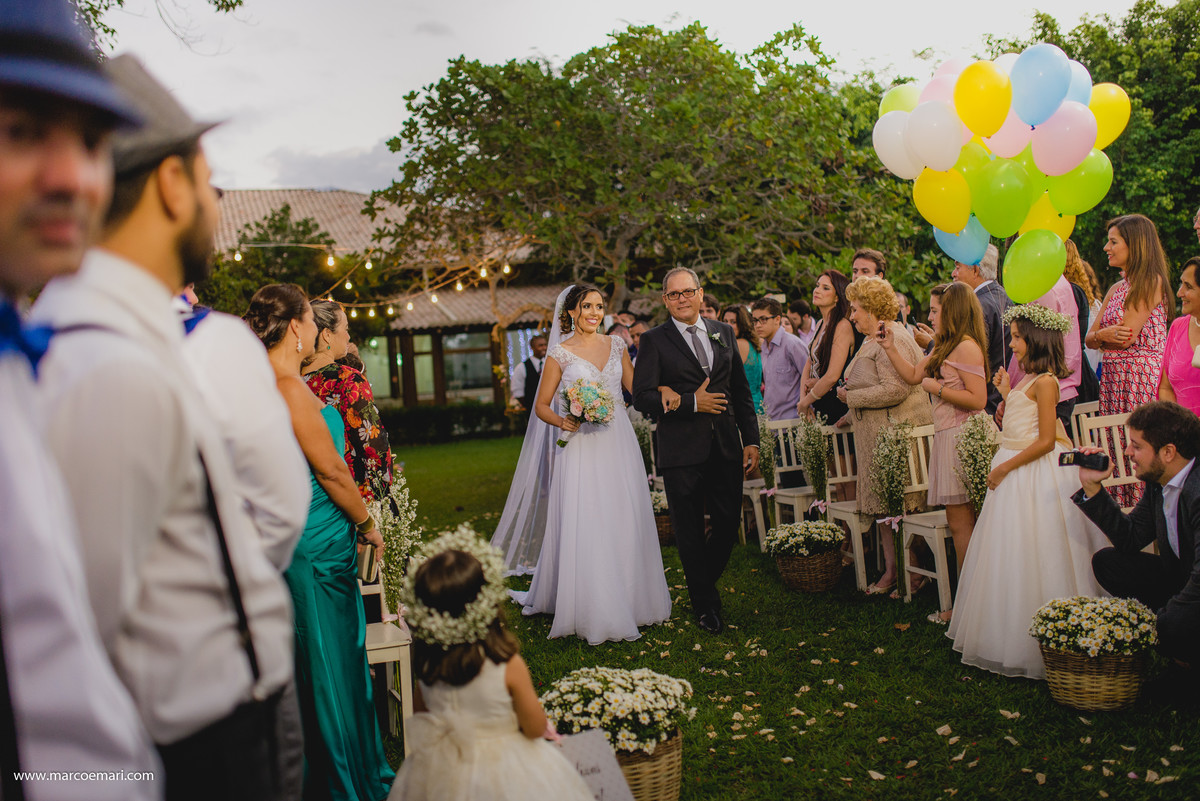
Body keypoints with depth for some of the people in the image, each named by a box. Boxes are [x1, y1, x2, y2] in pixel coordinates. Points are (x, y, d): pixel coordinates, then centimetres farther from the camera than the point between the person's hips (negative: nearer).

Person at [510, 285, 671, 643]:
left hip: (619, 443, 4)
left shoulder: (616, 345, 10)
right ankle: (591, 610, 8)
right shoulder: (560, 353, 0)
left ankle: (629, 599, 22)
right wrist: (562, 422, -17)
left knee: (625, 523, 7)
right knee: (584, 527, -4)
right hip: (582, 447, -3)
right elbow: (541, 406, 3)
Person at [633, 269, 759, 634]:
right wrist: (692, 403, -15)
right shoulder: (654, 340, -1)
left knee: (729, 525, 8)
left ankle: (704, 581, 36)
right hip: (682, 451, -3)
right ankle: (705, 604, 24)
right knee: (690, 532, 6)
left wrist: (751, 440, 8)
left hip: (726, 449, 4)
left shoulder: (723, 332, 12)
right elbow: (642, 397, -9)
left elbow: (742, 390, 13)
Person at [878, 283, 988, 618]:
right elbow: (913, 375, 28)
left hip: (960, 437, -10)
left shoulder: (966, 346, -12)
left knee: (960, 522, -6)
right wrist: (890, 348, 20)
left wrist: (937, 388, -13)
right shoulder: (944, 348, 18)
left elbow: (978, 399, -19)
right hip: (945, 437, 10)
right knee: (959, 521, 9)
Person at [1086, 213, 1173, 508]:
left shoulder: (1151, 281, -7)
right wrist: (1103, 335, -8)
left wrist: (1102, 335, 2)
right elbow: (1090, 338, 13)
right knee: (1115, 450, 6)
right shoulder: (1117, 288, 18)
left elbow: (1127, 337, -15)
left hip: (1142, 376, -8)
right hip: (1113, 377, 8)